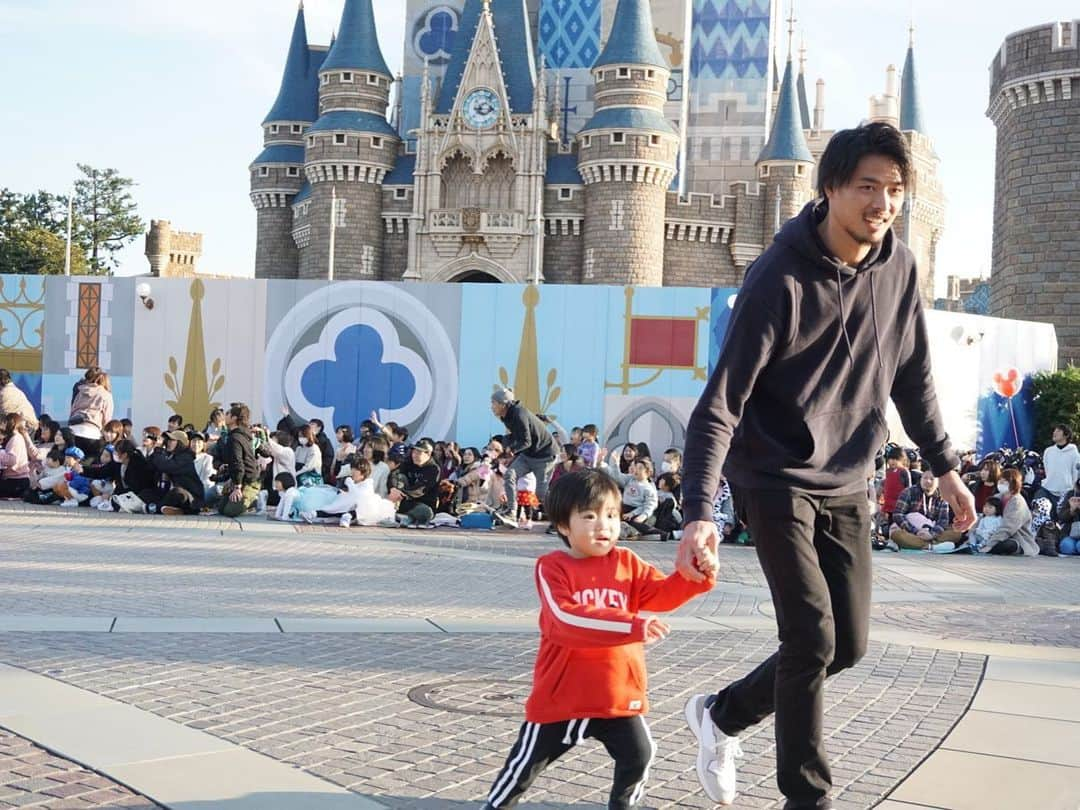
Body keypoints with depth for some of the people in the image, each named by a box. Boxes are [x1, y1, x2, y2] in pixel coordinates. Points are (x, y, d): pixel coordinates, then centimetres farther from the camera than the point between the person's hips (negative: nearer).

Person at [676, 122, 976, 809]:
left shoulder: (900, 269, -2)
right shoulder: (781, 279, -20)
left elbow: (914, 380, 13)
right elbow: (721, 402, -22)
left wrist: (945, 466, 14)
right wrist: (699, 511, -31)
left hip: (848, 485, 6)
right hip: (777, 481, -6)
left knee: (849, 643, 8)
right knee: (812, 638, -11)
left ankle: (722, 715, 30)